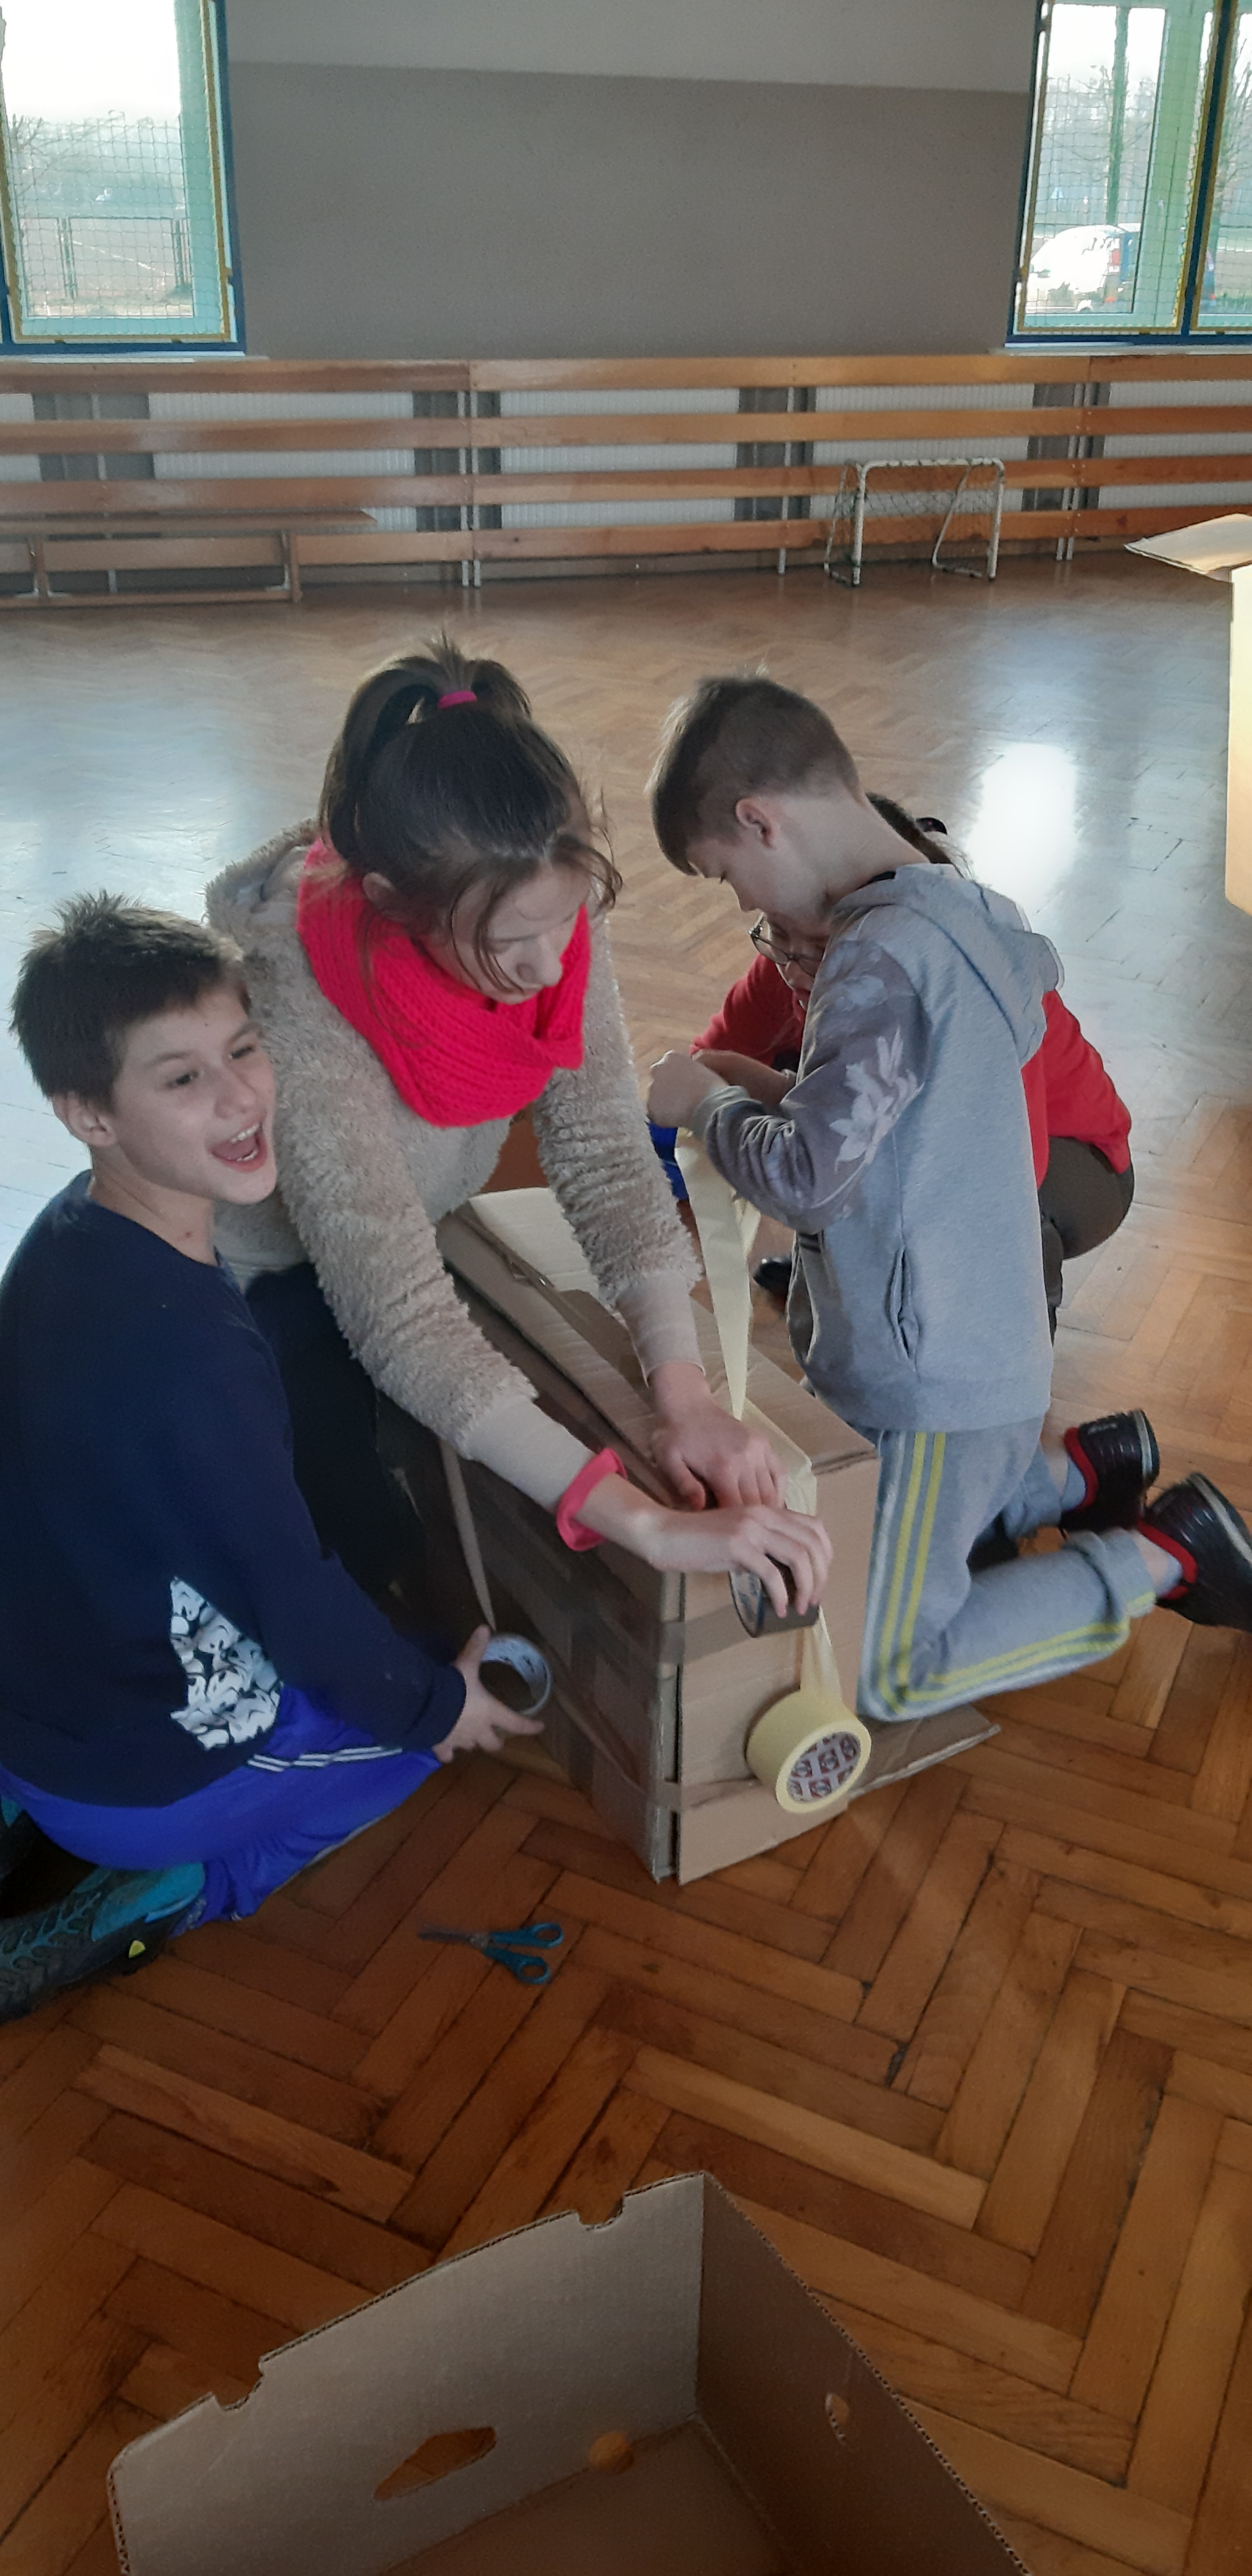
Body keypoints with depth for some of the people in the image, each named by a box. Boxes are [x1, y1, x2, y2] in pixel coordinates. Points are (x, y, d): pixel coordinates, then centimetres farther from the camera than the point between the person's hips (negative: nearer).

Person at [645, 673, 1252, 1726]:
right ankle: (1085, 1471, 26)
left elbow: (808, 1175, -28)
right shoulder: (961, 913, 3)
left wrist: (707, 1100, -11)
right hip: (983, 1342, 9)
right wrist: (756, 1089, 7)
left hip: (931, 1374, -9)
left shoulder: (884, 955, -25)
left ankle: (1165, 1554, 7)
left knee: (888, 1677, 3)